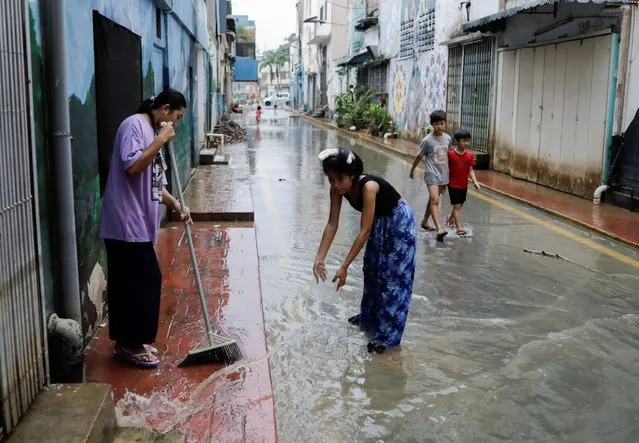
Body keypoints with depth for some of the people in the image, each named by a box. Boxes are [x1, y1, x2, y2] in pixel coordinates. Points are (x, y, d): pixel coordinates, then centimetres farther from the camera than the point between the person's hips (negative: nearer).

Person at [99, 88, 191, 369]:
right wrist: (160, 141, -17)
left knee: (128, 283, 14)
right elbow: (132, 167, -24)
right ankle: (132, 343, 6)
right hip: (126, 223, -10)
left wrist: (176, 205, 8)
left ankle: (127, 341, 23)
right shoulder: (134, 125, -10)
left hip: (137, 224, 10)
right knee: (146, 280, -5)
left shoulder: (153, 133, 18)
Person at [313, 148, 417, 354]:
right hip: (379, 222, 8)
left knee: (393, 277, -4)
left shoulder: (369, 186, -38)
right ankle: (369, 318, 38)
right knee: (371, 271, 19)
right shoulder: (337, 189, -18)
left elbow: (364, 231, -37)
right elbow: (332, 224, -14)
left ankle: (386, 335, 3)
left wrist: (344, 267, -36)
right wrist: (319, 258, -21)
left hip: (399, 221, -7)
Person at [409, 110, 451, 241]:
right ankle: (439, 228, -25)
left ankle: (424, 221, 34)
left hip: (443, 174, 6)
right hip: (432, 174, -5)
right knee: (434, 200, -16)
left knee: (433, 199, 16)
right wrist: (412, 170, 12)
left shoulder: (448, 138, 3)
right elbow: (419, 156, 1)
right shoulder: (427, 140, -12)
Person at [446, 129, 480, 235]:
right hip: (453, 184, -5)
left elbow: (471, 170, -1)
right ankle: (459, 228, -4)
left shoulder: (469, 155, -1)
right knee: (457, 206, -6)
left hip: (464, 185, 5)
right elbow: (447, 169, -5)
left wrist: (475, 182, -13)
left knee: (459, 205, 18)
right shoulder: (451, 154, -12)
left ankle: (450, 218, 44)